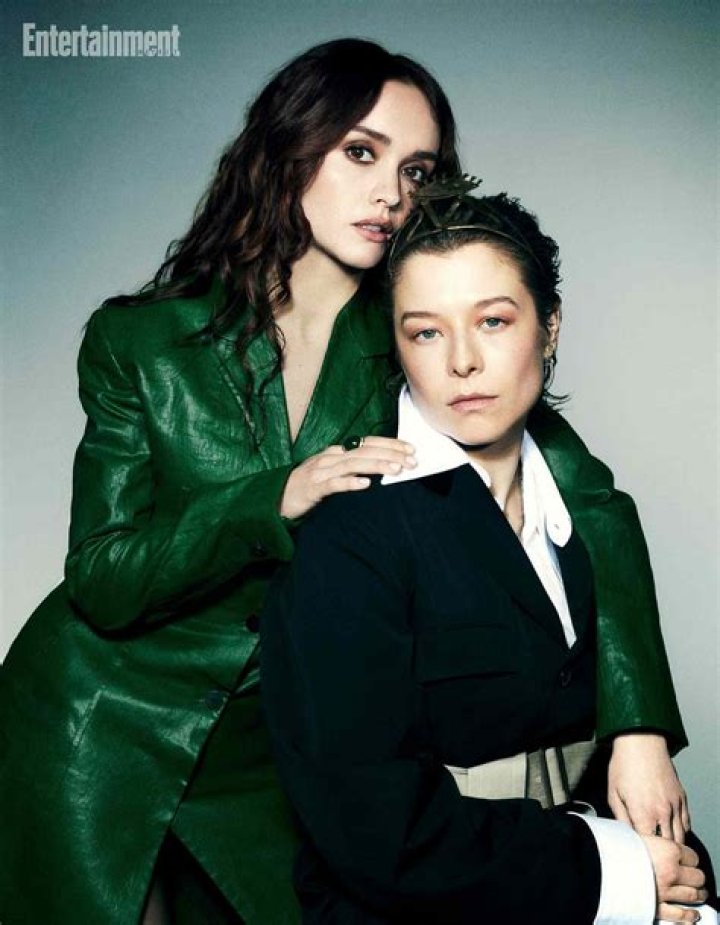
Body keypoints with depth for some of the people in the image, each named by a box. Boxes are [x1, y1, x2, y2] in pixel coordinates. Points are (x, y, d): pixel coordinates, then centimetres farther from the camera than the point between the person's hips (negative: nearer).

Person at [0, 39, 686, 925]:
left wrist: (638, 728, -25)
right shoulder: (139, 341, -12)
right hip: (100, 735, -1)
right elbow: (100, 580, -14)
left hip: (262, 755, 2)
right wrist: (276, 502, -29)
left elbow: (594, 502, -15)